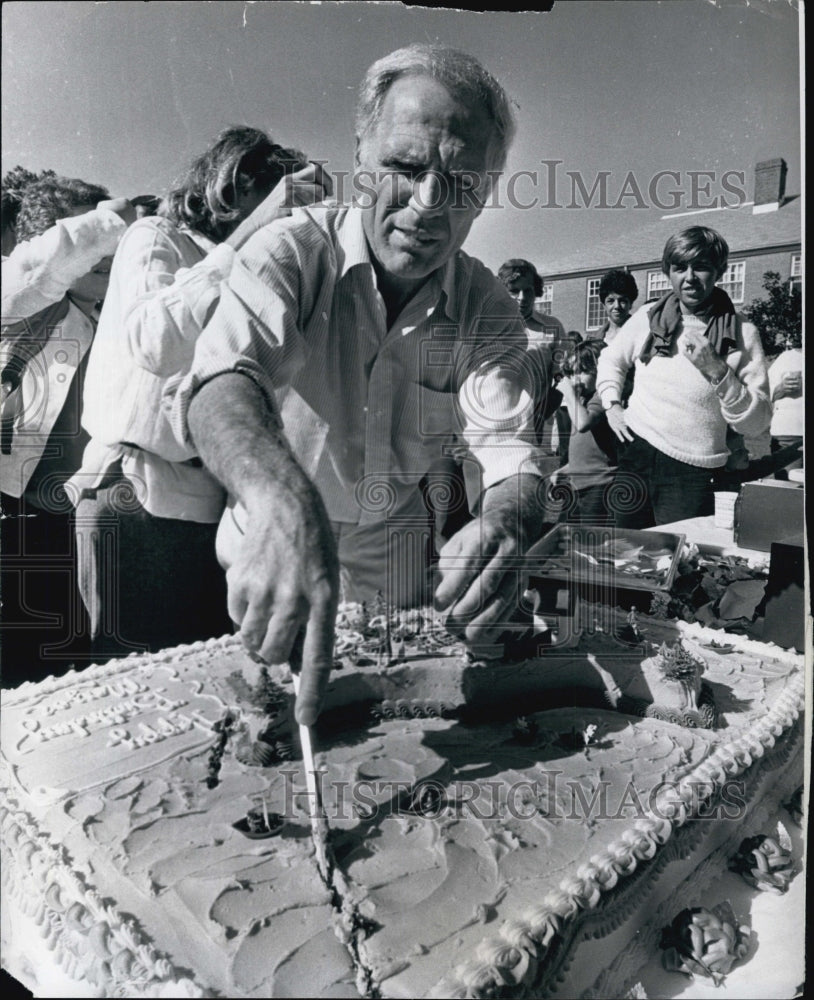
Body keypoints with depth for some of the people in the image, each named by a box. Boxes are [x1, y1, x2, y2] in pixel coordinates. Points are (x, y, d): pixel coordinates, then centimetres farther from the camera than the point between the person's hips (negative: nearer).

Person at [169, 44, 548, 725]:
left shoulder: (489, 313, -14)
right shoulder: (292, 252, -23)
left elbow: (509, 454, -23)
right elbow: (222, 382, -40)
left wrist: (507, 521, -49)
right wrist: (283, 502, -62)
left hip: (393, 548, 2)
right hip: (273, 540, -2)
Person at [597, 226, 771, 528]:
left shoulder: (742, 334, -5)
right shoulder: (648, 318, 3)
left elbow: (756, 422, -9)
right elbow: (610, 359, 22)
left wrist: (718, 371, -21)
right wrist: (612, 405, 7)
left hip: (691, 473, -3)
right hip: (635, 454, 3)